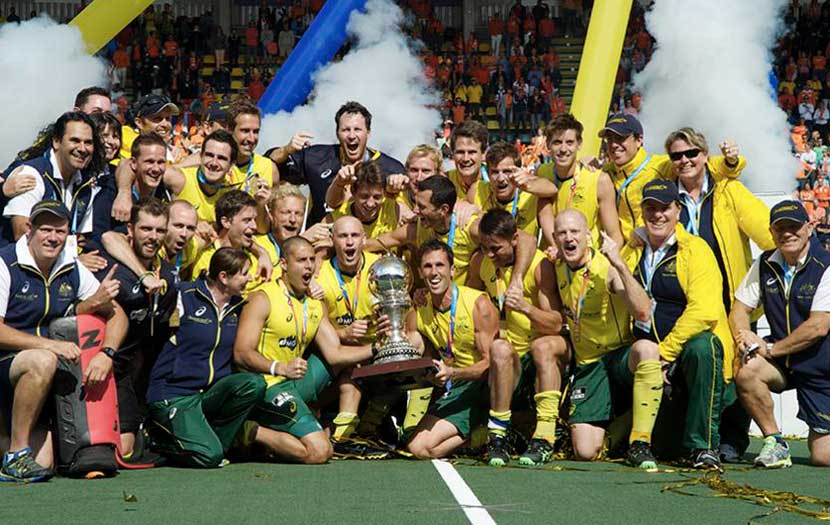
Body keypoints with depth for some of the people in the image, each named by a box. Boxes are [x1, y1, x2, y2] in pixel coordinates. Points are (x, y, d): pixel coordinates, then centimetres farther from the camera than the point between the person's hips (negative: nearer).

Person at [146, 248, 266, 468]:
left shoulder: (238, 306, 9)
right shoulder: (186, 296, -8)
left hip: (212, 393, 6)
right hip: (174, 395, -6)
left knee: (255, 383, -25)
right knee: (208, 457, -24)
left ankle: (211, 439, -5)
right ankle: (161, 438, 7)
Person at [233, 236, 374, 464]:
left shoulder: (315, 306, 12)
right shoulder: (263, 299, -12)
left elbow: (334, 353, 5)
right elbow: (241, 354, -18)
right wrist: (280, 368, -32)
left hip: (294, 382, 9)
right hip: (266, 386, -8)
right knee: (319, 451, -22)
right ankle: (252, 432, -9)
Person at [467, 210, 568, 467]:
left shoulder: (539, 264, -11)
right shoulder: (480, 263, 4)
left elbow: (556, 324, -17)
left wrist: (526, 308, -36)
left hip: (544, 357, -3)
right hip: (510, 361, 3)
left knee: (544, 345, -36)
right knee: (500, 349, -31)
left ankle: (544, 439, -38)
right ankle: (497, 437, -30)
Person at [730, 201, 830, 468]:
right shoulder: (765, 265, 4)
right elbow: (739, 309, 5)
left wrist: (771, 349, -16)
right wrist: (744, 338, -17)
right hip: (782, 364, 4)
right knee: (746, 372, -31)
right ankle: (775, 442, -12)